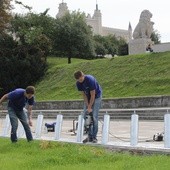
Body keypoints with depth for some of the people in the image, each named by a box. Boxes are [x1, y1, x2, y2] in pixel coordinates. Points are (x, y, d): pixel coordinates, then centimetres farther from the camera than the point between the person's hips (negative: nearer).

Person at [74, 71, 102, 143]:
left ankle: (94, 137, -7)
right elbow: (84, 94, -9)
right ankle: (90, 136, 7)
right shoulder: (78, 83, -13)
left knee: (94, 117, -12)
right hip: (88, 97, 6)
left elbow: (93, 95, -26)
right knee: (85, 115, 0)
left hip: (96, 96, -6)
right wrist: (87, 106, -16)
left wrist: (90, 107, -23)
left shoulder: (90, 80, -31)